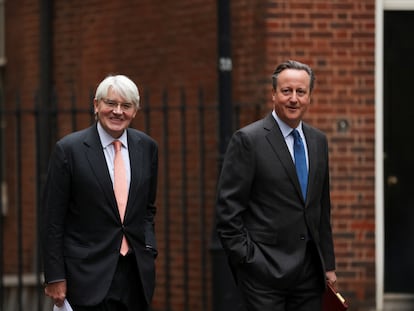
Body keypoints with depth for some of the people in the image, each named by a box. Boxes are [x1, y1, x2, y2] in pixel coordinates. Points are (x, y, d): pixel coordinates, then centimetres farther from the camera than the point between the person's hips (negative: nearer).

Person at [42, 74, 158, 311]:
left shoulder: (147, 147, 8)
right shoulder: (69, 149, -5)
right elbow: (53, 220, -4)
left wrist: (150, 250, 4)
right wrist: (55, 278, -6)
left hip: (136, 271, 4)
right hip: (89, 272, -4)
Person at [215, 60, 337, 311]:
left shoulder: (318, 141, 13)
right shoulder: (248, 140, -7)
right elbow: (228, 210, -8)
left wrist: (329, 264, 15)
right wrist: (246, 260, -11)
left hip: (310, 271, 6)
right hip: (265, 272, -6)